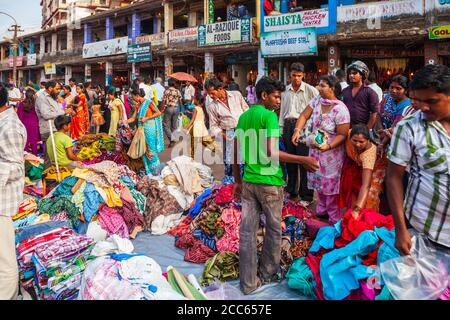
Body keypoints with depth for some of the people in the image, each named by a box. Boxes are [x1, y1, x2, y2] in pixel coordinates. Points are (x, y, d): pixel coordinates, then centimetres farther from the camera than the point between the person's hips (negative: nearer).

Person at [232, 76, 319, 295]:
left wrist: (238, 181, 19)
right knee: (273, 229, 13)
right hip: (269, 182, -6)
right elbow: (270, 152, -20)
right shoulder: (269, 115, -12)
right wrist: (303, 160, -14)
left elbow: (236, 153, 11)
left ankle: (248, 283, 12)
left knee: (247, 231, 6)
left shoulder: (243, 117, 10)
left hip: (248, 181, 6)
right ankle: (267, 274, 26)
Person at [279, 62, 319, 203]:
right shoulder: (286, 90, 11)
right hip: (288, 125, 5)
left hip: (304, 126, -5)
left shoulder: (310, 90, -5)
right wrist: (281, 128, 13)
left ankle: (306, 195, 3)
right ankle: (292, 191, 25)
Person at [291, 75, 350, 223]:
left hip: (331, 151, -6)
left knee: (330, 183, 2)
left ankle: (335, 218, 15)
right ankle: (321, 210, 35)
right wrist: (297, 130, -22)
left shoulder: (341, 109, -21)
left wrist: (328, 146, -34)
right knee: (319, 180, 17)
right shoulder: (316, 101, -5)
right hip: (315, 149, 6)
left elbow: (342, 135, -20)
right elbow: (304, 116, -4)